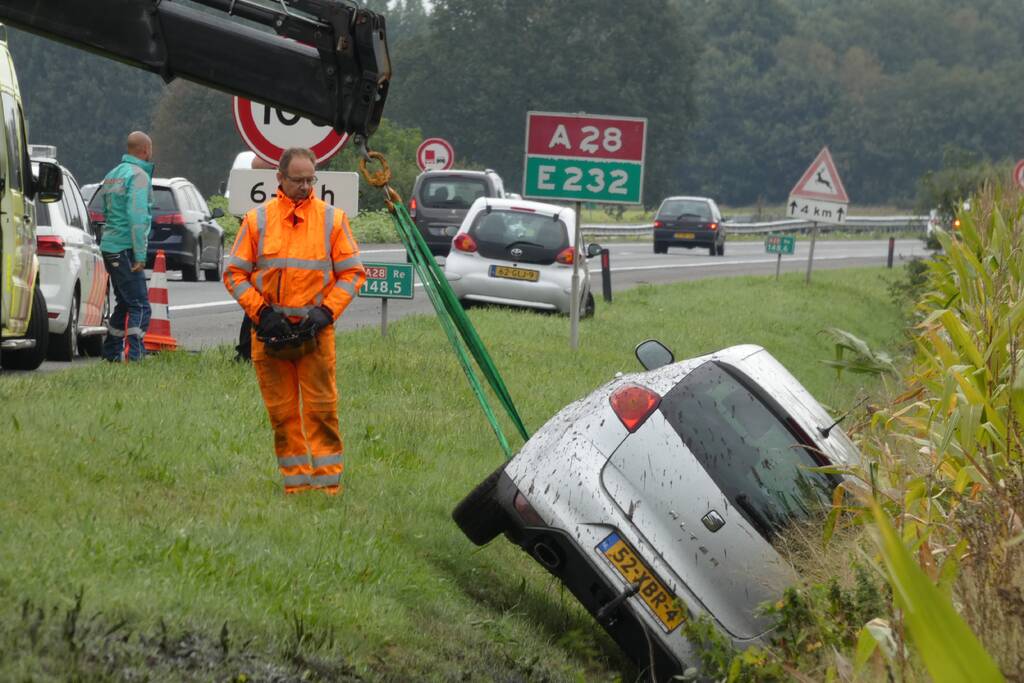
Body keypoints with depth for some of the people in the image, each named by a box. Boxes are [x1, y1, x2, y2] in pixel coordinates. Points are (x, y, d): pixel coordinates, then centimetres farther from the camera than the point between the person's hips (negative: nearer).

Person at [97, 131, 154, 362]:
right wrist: (140, 255, -19)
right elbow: (136, 217, -19)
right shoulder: (138, 176, -11)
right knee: (139, 305, -10)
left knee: (124, 303, 19)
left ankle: (111, 352, 22)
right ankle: (135, 354, -18)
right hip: (125, 248, -9)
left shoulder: (112, 175, 17)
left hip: (109, 247, 9)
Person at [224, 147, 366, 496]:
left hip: (316, 331, -1)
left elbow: (352, 272, 7)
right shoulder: (257, 219, 6)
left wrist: (325, 312, -5)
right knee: (281, 411, 2)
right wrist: (261, 312, -5)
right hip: (270, 331, 1)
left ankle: (328, 480, -3)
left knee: (322, 408, -6)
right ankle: (295, 480, 8)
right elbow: (235, 273, 8)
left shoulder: (332, 219, 6)